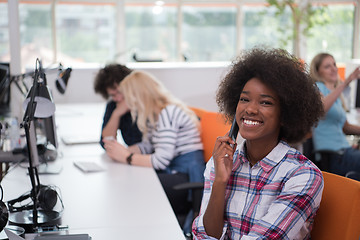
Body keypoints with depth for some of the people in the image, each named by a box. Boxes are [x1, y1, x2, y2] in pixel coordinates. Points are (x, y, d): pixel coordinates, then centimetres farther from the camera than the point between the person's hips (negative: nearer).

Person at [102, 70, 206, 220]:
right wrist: (122, 151, -3)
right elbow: (147, 145, 15)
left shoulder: (168, 113, -17)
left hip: (186, 175, -9)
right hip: (172, 171, 9)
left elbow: (161, 160, -22)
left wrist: (127, 157, -11)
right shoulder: (154, 114, 13)